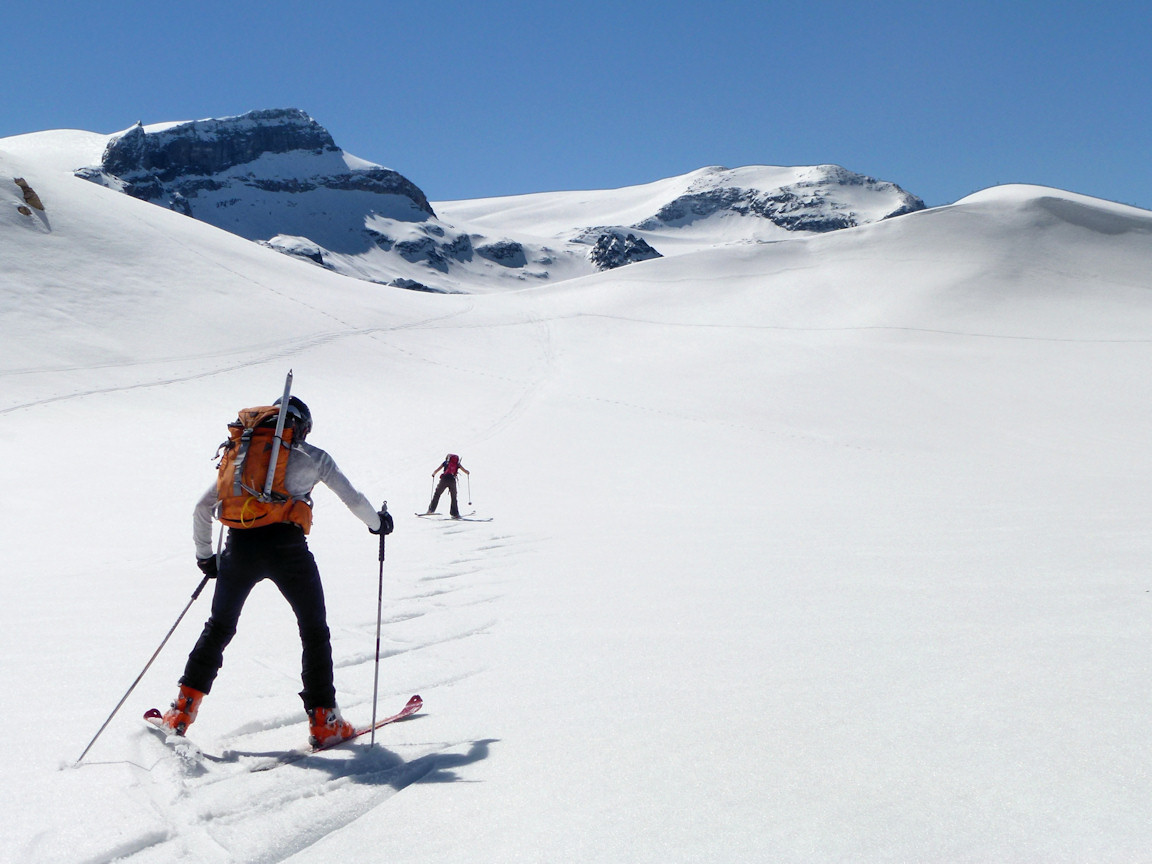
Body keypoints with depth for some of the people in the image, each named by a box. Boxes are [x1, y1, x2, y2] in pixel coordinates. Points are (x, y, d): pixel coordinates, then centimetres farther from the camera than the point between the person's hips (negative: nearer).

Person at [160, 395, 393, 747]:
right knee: (314, 632, 11)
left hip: (239, 546, 3)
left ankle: (183, 709, 18)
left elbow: (202, 509, 22)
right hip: (286, 547, -3)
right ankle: (323, 721, 8)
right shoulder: (312, 457, 13)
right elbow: (353, 499, 17)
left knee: (219, 628, 23)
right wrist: (376, 522, 36)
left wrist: (204, 556, 32)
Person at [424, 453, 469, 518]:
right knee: (453, 497, 11)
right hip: (452, 480, 0)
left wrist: (433, 474, 34)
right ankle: (455, 514, 8)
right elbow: (466, 471, 13)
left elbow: (436, 470, 13)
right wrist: (467, 472, 37)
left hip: (444, 479, 0)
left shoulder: (445, 462, 17)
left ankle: (431, 510, 7)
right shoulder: (457, 464, 17)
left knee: (437, 494, 13)